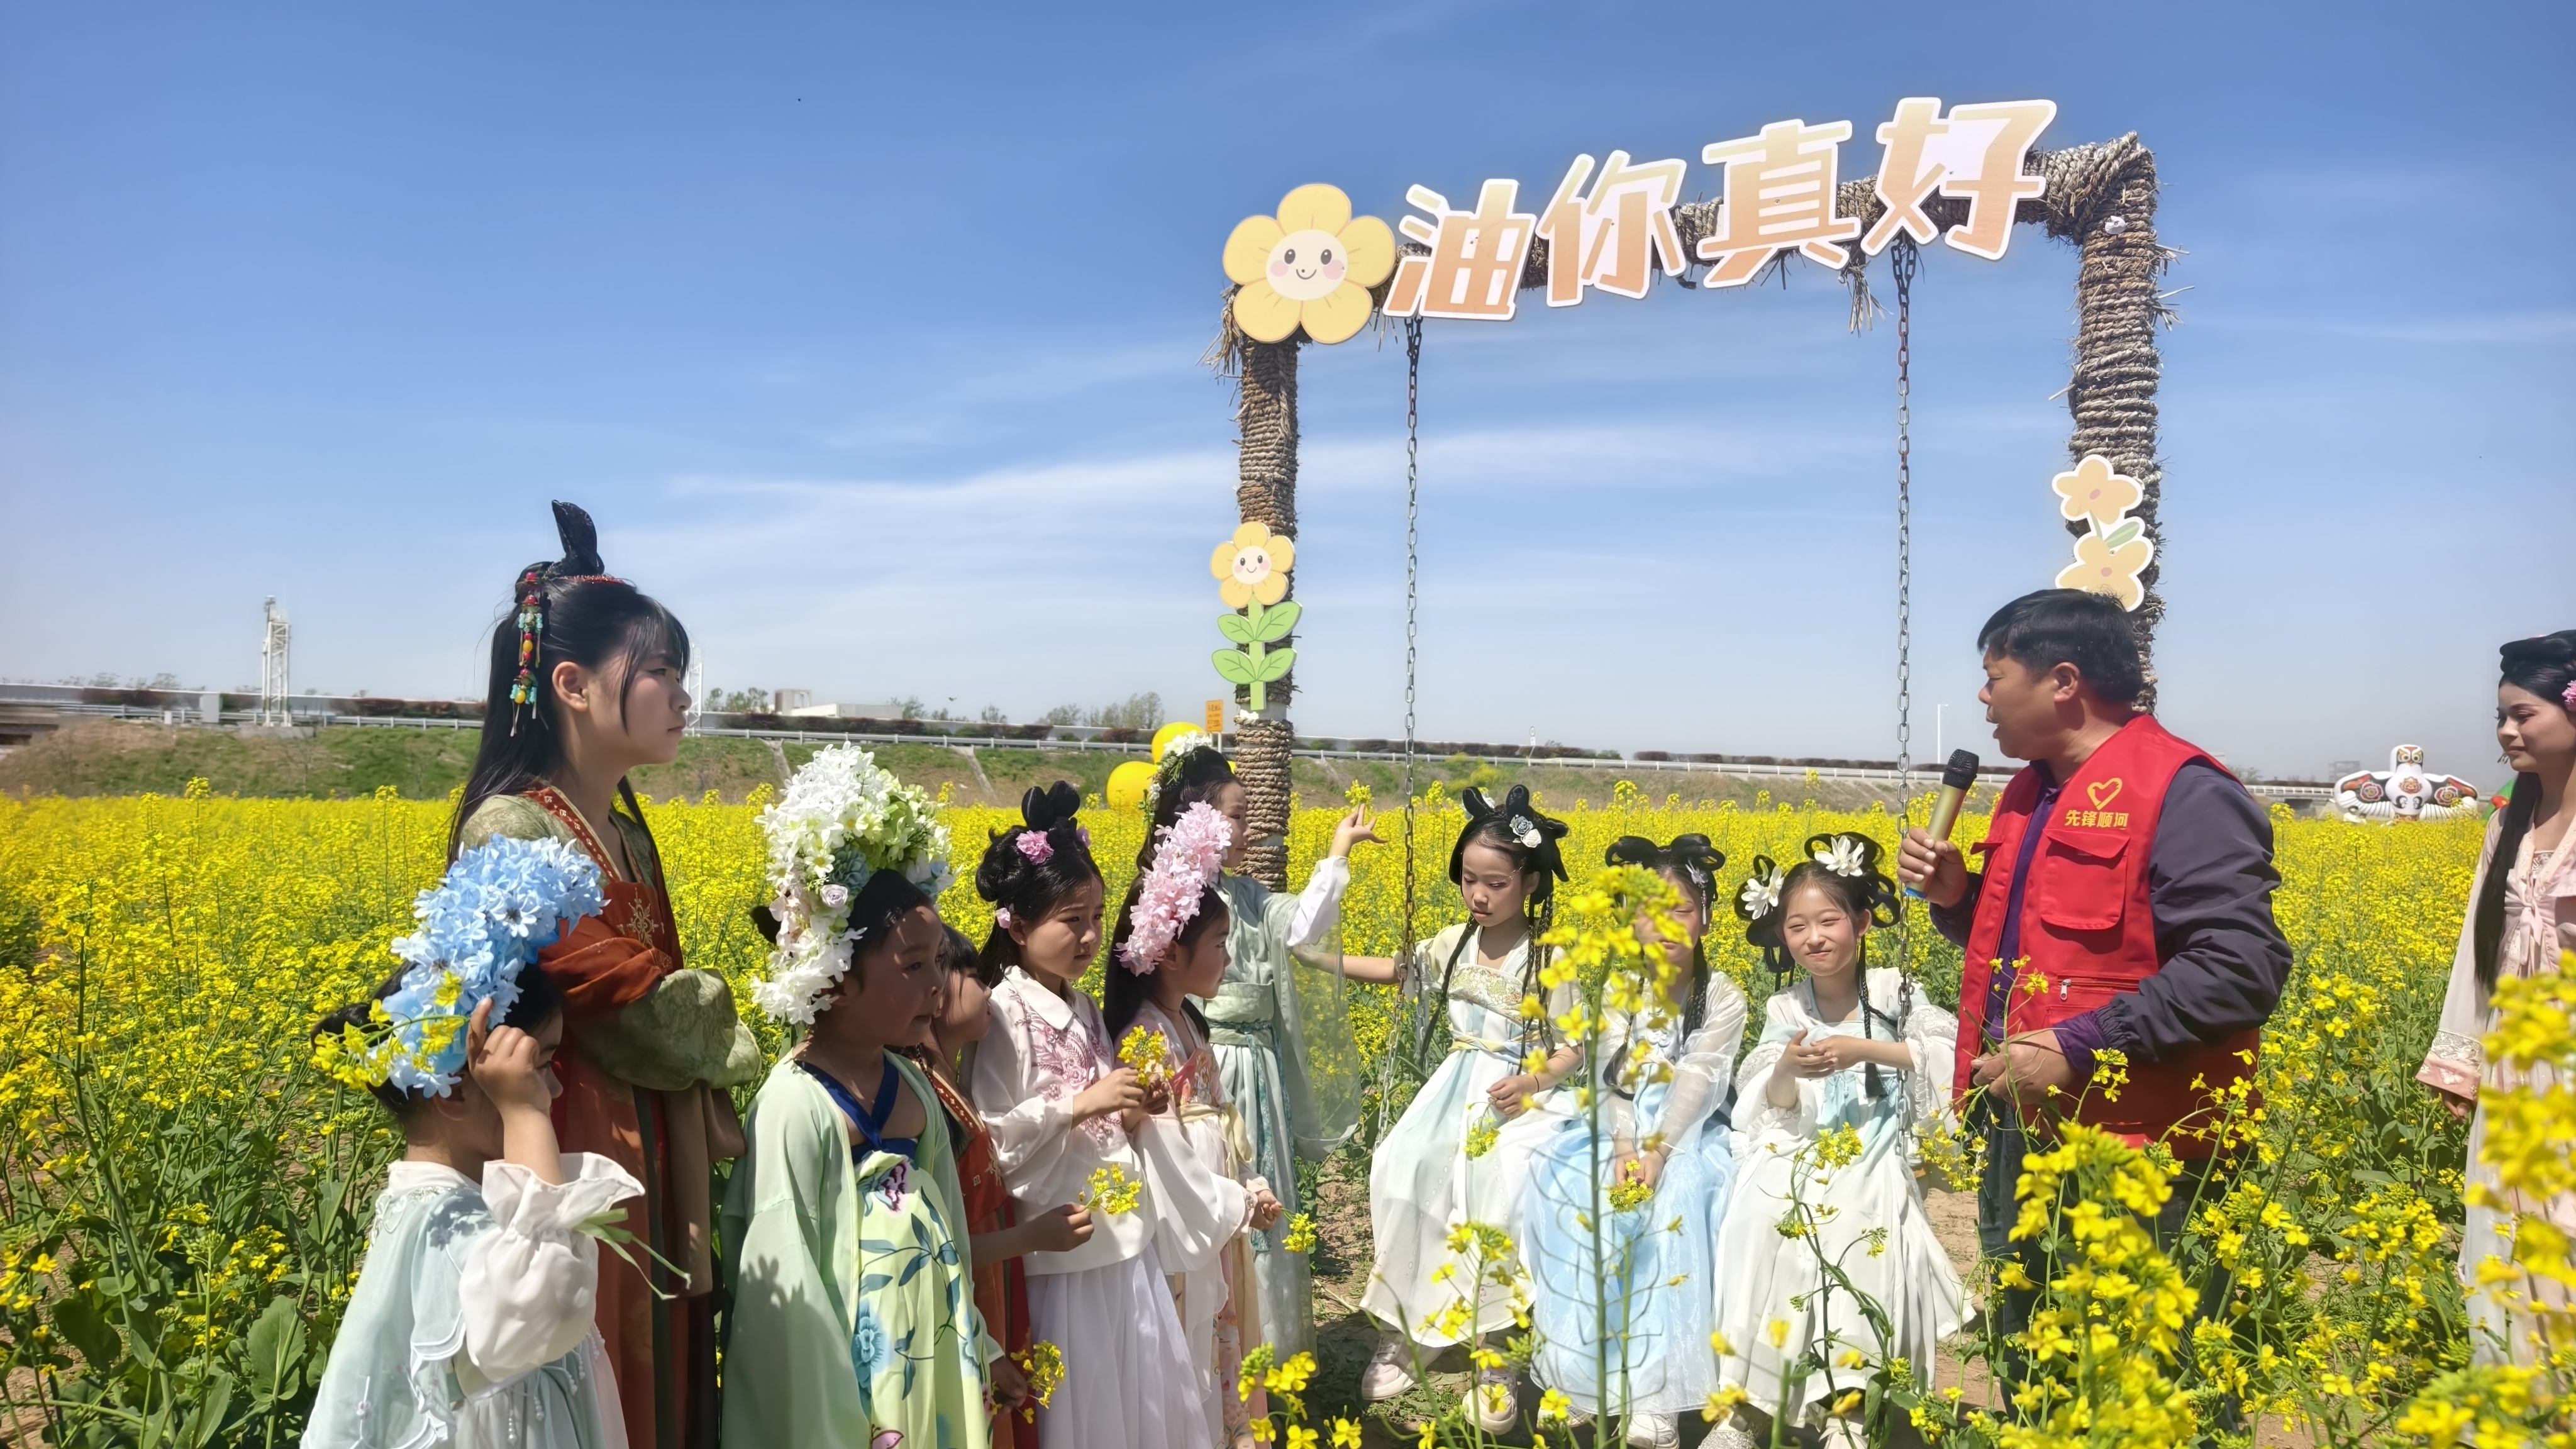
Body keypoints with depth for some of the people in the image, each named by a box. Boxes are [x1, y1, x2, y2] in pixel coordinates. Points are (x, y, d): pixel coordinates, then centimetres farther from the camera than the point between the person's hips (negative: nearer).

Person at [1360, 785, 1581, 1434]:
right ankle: (1401, 1333, -4)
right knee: (1399, 1171, -22)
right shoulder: (1452, 945, 7)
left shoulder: (1551, 959, -7)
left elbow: (1573, 1049, -5)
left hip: (1524, 1095, -4)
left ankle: (1496, 1352, -14)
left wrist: (1533, 1081, -24)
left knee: (1503, 1188, -32)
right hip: (1456, 1090, 4)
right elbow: (1396, 972, 23)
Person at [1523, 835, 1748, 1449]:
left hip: (1688, 1136, -3)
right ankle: (1591, 1370, -18)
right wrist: (1623, 1147, -22)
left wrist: (1658, 1150, -28)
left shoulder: (1722, 997, -3)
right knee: (1560, 1187, -25)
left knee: (1677, 1201, -34)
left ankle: (1656, 1385, -29)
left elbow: (1701, 1081, -14)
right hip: (1616, 1132, 3)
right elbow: (1608, 1076, -5)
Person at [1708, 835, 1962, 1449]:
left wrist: (1864, 1050, -20)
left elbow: (1945, 1054, -13)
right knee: (1760, 1222, -23)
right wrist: (1786, 1070, -22)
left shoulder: (1892, 991, -1)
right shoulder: (1784, 1011, 4)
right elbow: (1772, 1106, 0)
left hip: (1872, 1165, -1)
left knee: (1853, 1236, -28)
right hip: (1797, 1160, 2)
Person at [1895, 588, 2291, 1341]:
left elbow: (2243, 968, -23)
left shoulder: (2182, 795, -14)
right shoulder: (2031, 793, 14)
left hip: (2132, 1162, -9)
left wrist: (2079, 1048, -26)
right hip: (2020, 1139, 9)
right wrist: (1955, 895, 5)